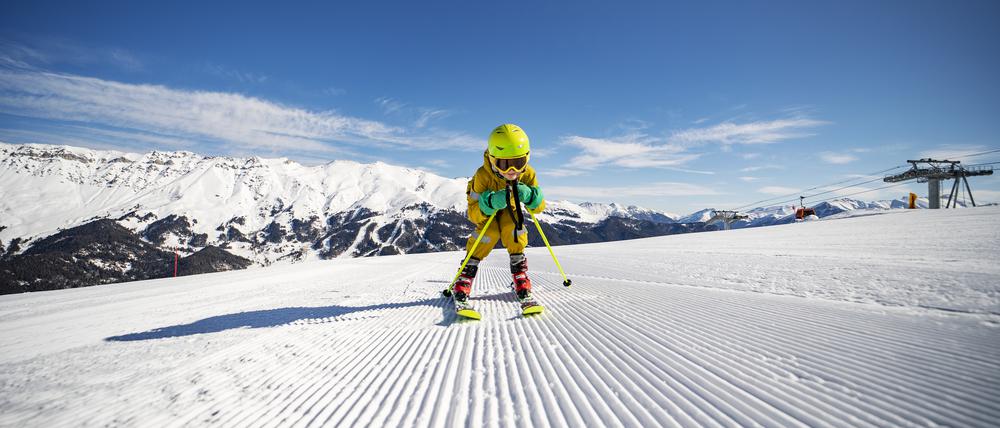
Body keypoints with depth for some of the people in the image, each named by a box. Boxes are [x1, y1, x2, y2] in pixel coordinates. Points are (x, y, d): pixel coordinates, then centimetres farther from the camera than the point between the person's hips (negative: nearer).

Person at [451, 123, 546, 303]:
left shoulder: (527, 173, -30)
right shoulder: (483, 175, -38)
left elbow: (539, 207, -22)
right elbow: (473, 214, -36)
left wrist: (529, 196, -46)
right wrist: (490, 202, -58)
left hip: (510, 207, 3)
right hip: (485, 206, -2)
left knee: (514, 230, -25)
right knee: (489, 232, -26)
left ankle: (520, 276, -7)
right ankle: (464, 280, -14)